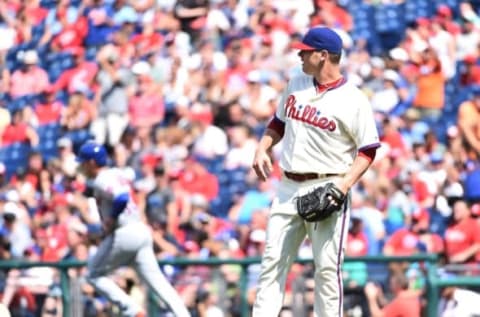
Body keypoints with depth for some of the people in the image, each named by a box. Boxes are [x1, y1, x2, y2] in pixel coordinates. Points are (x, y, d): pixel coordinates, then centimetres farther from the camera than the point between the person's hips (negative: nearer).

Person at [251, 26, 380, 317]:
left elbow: (368, 150, -6)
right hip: (288, 189, 6)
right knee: (273, 261, 1)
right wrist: (263, 148, 6)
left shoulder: (353, 100, -7)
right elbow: (278, 123, 24)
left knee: (327, 267, -5)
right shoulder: (296, 85, 11)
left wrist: (345, 185, -19)